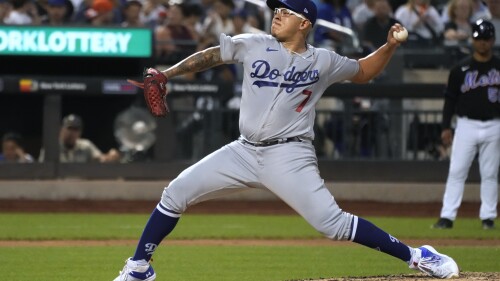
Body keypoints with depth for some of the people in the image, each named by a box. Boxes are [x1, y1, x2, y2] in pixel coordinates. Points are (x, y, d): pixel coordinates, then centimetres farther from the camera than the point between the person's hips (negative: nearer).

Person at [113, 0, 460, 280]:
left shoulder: (324, 62, 1)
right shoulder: (254, 46, 3)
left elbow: (363, 71, 17)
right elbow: (211, 55, 12)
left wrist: (390, 47, 0)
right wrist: (165, 74, 4)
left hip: (289, 157, -4)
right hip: (244, 152, 4)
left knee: (332, 222, -18)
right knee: (176, 193, -2)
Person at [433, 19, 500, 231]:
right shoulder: (461, 69, 3)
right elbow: (450, 99, 5)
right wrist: (446, 127, -1)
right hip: (466, 125, 0)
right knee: (456, 171, -4)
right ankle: (447, 217, -4)